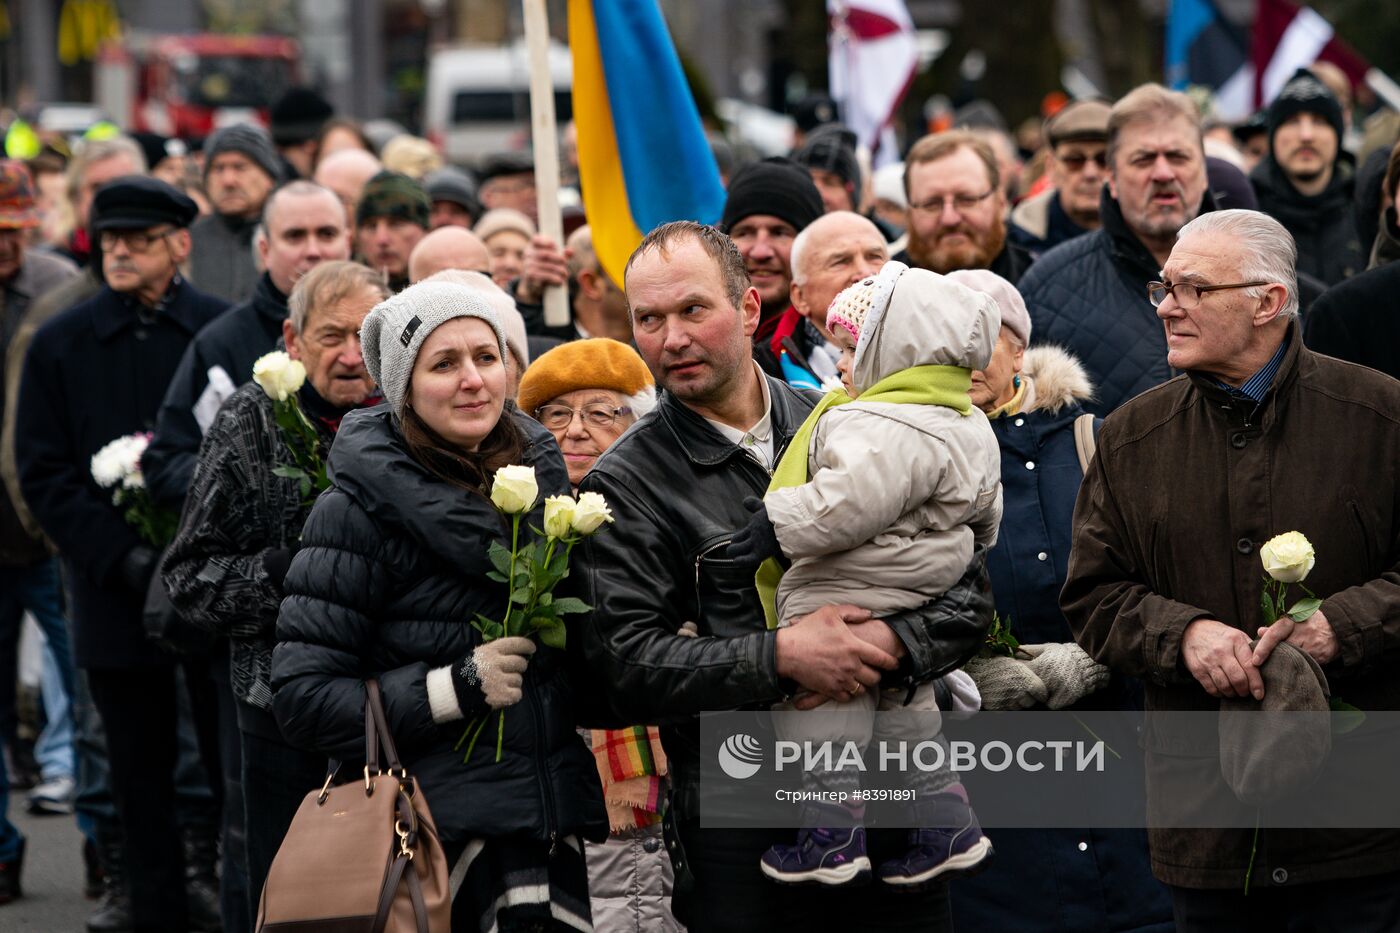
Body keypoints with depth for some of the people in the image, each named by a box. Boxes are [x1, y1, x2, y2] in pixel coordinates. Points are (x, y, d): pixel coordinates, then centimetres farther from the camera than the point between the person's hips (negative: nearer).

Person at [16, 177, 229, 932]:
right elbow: (43, 475, 2)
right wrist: (123, 555, -10)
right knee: (141, 777, 6)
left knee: (234, 764, -1)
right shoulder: (60, 345, 5)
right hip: (115, 593, 2)